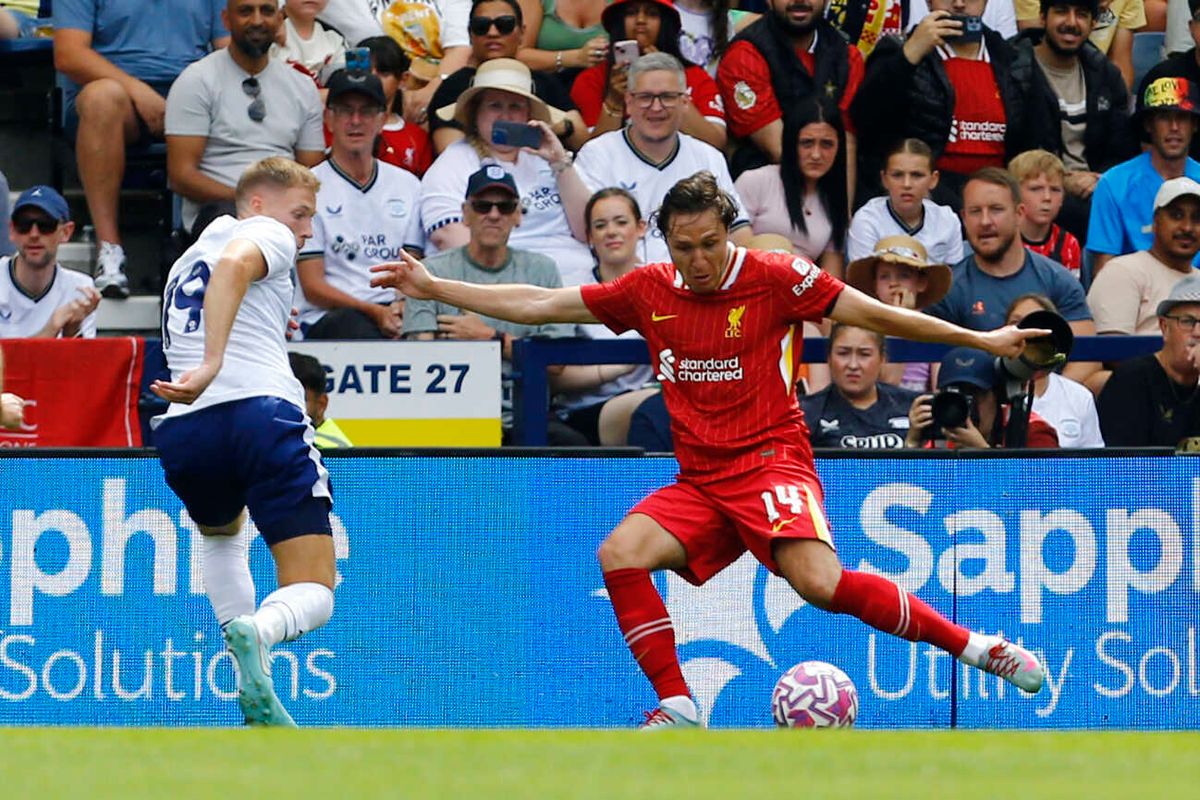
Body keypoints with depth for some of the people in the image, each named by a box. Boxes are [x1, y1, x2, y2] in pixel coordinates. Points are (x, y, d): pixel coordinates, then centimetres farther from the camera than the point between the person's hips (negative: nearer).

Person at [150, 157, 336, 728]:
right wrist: (213, 364, -25)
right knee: (312, 596, -3)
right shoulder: (266, 233, 10)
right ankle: (258, 632, -39)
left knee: (220, 531, 40)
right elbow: (235, 264, -14)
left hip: (183, 427, 6)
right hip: (262, 411, -6)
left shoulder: (185, 262, 33)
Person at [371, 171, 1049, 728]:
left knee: (820, 581, -29)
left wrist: (980, 340, -5)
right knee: (621, 553, -19)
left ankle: (977, 646, -16)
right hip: (699, 482, 5)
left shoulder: (776, 277, -5)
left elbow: (874, 314, -2)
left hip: (771, 462, -5)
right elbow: (540, 304, 13)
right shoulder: (649, 290, 7)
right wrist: (432, 287, 12)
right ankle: (678, 710, -13)